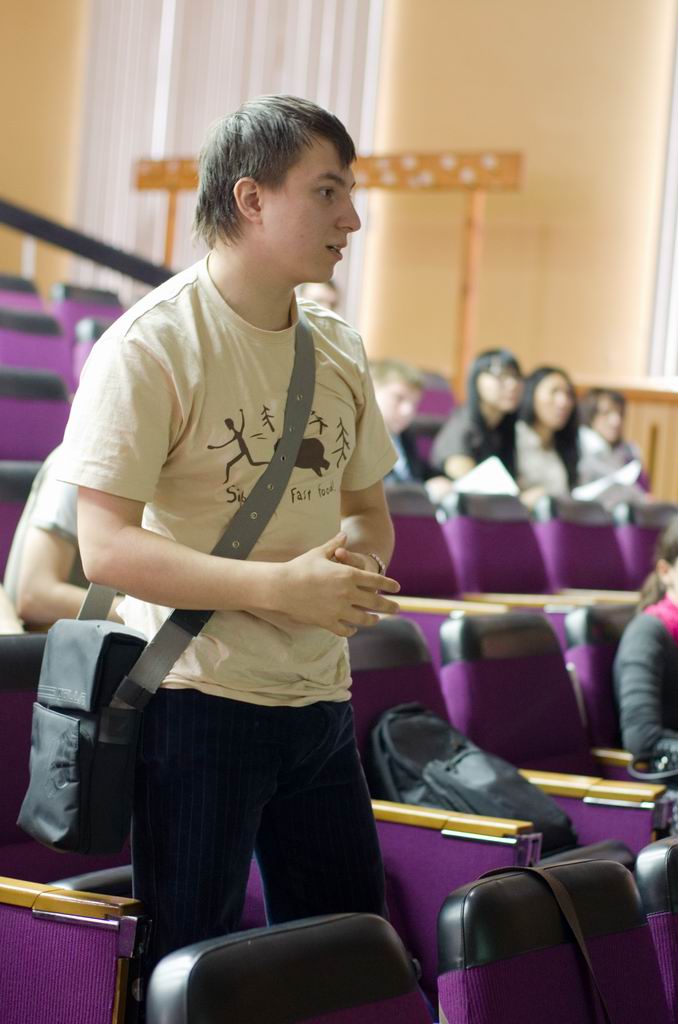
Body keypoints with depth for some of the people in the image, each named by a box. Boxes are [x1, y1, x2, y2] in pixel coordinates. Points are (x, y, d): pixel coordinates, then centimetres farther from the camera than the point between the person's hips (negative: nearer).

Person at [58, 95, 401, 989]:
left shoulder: (337, 349, 9)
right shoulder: (151, 345, -12)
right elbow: (107, 547, -18)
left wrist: (357, 557, -5)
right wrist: (279, 587, -25)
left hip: (321, 704, 7)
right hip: (198, 703, -7)